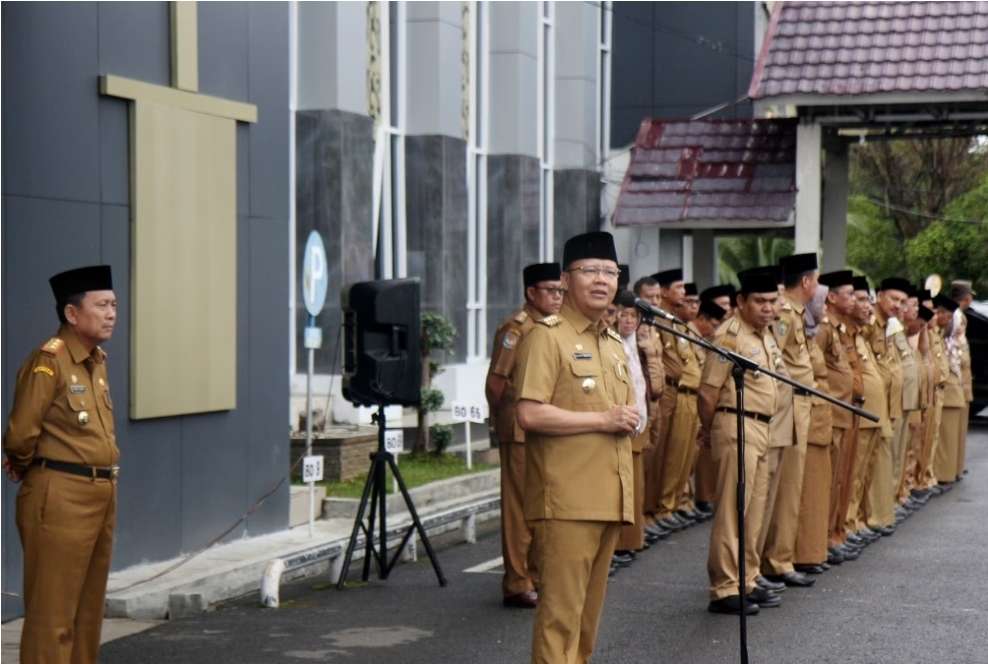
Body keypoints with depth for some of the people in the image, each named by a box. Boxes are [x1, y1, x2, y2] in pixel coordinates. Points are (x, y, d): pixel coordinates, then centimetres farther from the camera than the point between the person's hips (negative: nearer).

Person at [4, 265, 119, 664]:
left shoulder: (97, 361, 13)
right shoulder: (49, 361, -14)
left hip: (102, 495, 9)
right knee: (52, 614, -4)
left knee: (89, 609, 15)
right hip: (60, 497, -8)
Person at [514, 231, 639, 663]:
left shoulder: (615, 343, 19)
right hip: (566, 499, -8)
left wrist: (630, 421, 5)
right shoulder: (546, 337, -6)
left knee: (591, 604, 13)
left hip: (610, 496, 8)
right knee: (561, 609, -8)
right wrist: (602, 419, -15)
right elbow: (529, 414, -17)